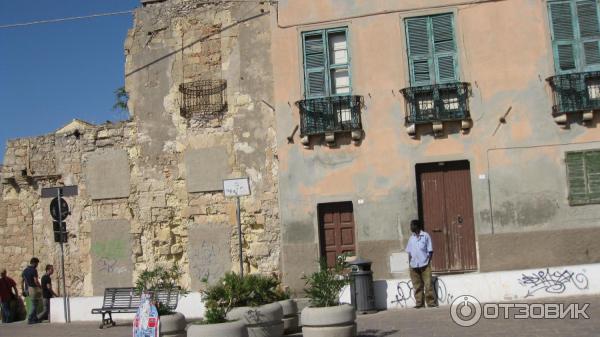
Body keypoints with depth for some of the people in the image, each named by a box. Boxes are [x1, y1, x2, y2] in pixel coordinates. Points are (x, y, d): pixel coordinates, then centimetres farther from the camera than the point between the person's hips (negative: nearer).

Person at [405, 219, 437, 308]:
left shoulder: (425, 236, 0)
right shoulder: (411, 238, 13)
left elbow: (430, 251, 1)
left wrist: (428, 262, -7)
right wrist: (410, 264, 6)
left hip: (424, 265, -4)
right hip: (414, 266, 4)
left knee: (428, 284, -6)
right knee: (417, 285, 4)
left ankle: (431, 302, 0)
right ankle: (419, 303, 9)